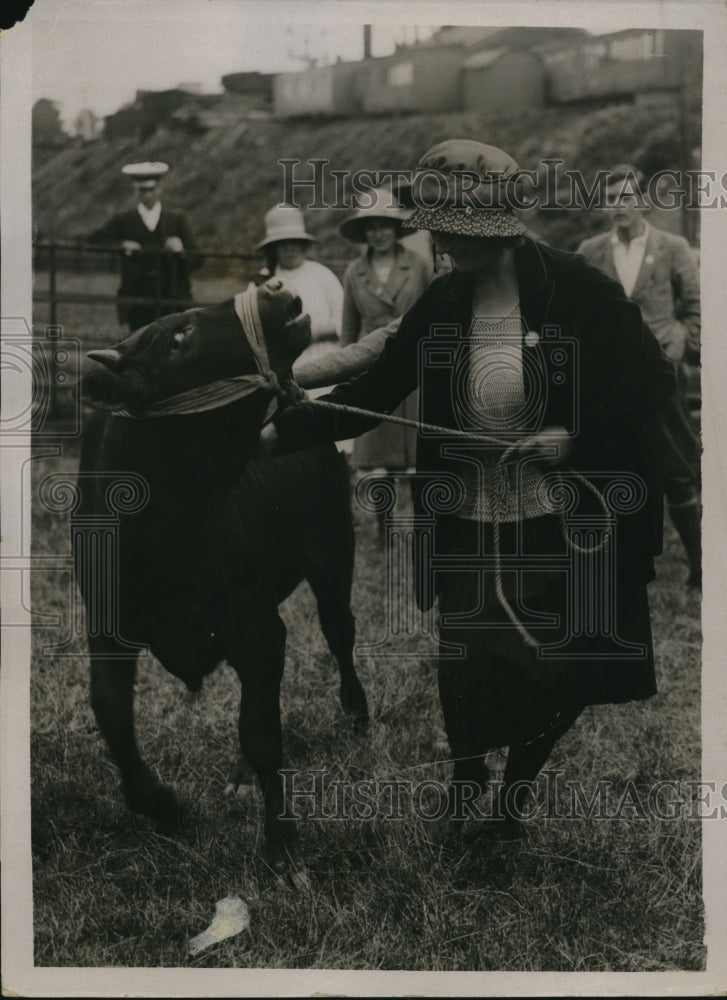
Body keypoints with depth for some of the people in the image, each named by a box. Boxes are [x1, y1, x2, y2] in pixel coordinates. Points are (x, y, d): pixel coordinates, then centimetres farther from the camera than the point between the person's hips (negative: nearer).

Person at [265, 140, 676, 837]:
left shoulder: (577, 289, -12)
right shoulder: (441, 303, 0)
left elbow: (651, 382, -7)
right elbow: (372, 394, 0)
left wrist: (574, 437, -17)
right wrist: (282, 431, -8)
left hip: (565, 528, -2)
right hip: (468, 527, 3)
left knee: (563, 674, 8)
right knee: (468, 673, 11)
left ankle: (517, 783, 37)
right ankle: (466, 772, 41)